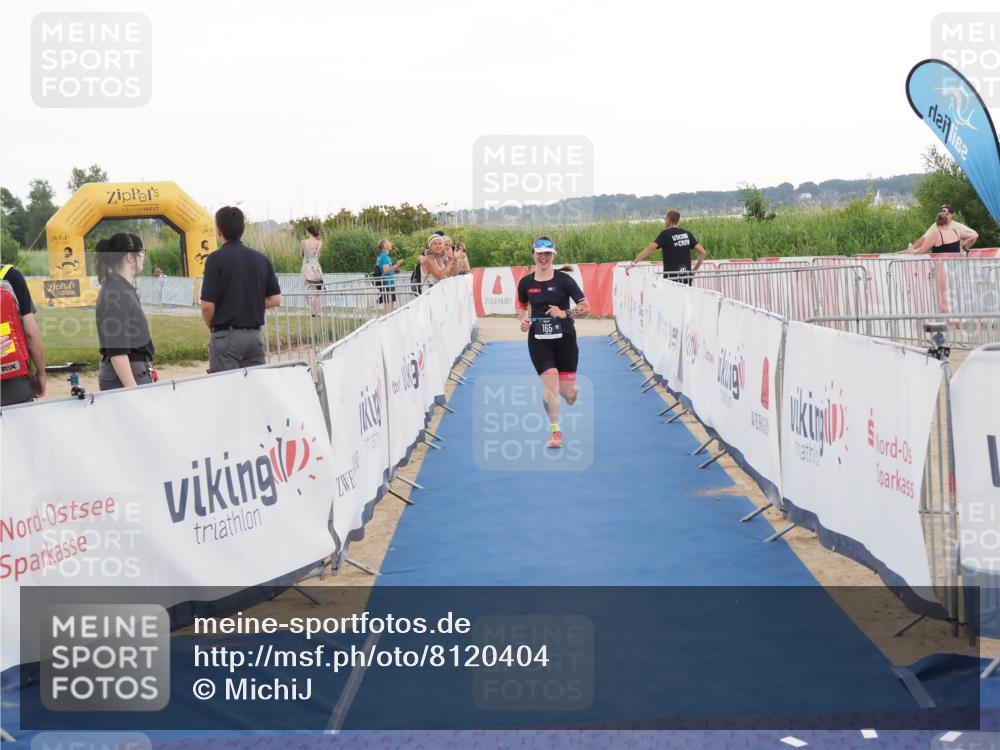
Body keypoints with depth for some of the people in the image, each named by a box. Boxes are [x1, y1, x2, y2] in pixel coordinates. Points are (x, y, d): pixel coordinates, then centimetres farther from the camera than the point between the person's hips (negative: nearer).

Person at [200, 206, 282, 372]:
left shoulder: (216, 259, -10)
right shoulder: (261, 259, 6)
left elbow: (208, 306, -12)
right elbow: (275, 300, 8)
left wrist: (211, 326, 6)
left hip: (226, 336, -5)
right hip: (255, 335, 5)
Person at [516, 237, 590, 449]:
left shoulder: (564, 280, -7)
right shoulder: (526, 282, 1)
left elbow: (586, 307, -7)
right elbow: (522, 307, 19)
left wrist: (565, 313, -22)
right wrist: (524, 319, -3)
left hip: (564, 339, -1)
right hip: (539, 341, 1)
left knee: (568, 393, 2)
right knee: (550, 384, -13)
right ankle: (556, 432, -1)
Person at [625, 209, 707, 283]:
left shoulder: (665, 234, -7)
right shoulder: (687, 234, 8)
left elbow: (649, 249, -17)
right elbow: (703, 252, 7)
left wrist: (633, 263, -17)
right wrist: (694, 270, 12)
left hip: (672, 277, -5)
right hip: (686, 277, 5)